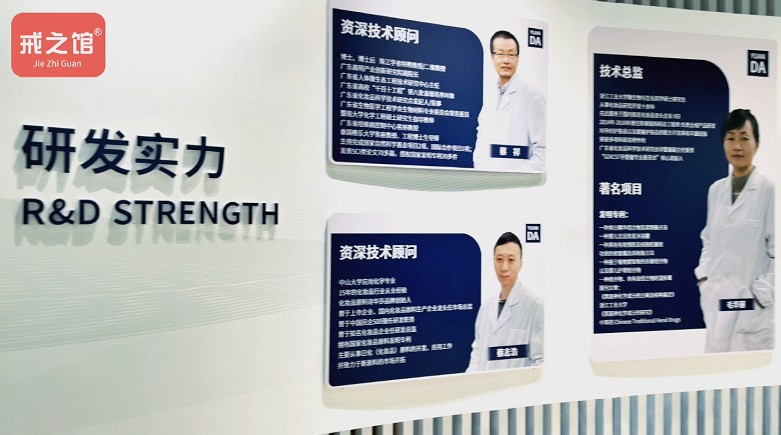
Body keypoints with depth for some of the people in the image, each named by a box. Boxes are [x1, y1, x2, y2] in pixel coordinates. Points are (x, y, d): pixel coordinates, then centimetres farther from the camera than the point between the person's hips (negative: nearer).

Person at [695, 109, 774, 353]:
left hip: (752, 304, -5)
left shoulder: (768, 191, -7)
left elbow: (776, 252, -7)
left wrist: (761, 293, -11)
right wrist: (703, 276, 8)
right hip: (716, 300, 5)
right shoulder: (716, 190, 8)